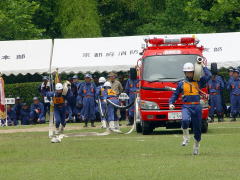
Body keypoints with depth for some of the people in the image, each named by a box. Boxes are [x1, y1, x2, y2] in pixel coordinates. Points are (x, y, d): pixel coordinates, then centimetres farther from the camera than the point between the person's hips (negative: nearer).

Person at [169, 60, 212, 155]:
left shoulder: (199, 82, 11)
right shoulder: (181, 84, 13)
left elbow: (209, 76, -1)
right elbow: (175, 95, 17)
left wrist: (203, 65, 6)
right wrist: (171, 103, 1)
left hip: (197, 107, 1)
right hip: (186, 107, -1)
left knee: (197, 128, 4)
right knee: (185, 120, -32)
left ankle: (196, 146, 22)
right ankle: (186, 138, -11)